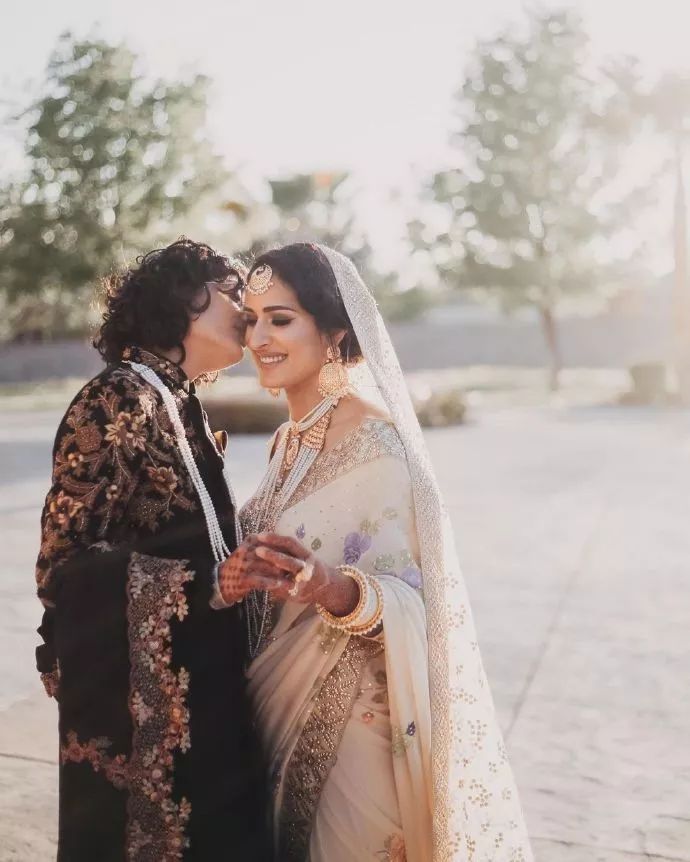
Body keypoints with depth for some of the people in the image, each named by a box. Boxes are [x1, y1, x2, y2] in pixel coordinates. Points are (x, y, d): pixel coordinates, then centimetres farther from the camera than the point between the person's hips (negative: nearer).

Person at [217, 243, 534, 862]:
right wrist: (240, 577, -5)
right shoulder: (290, 439, 5)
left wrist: (334, 590, -39)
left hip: (353, 718, -7)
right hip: (284, 706, 8)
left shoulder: (377, 441, -19)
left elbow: (408, 595, -21)